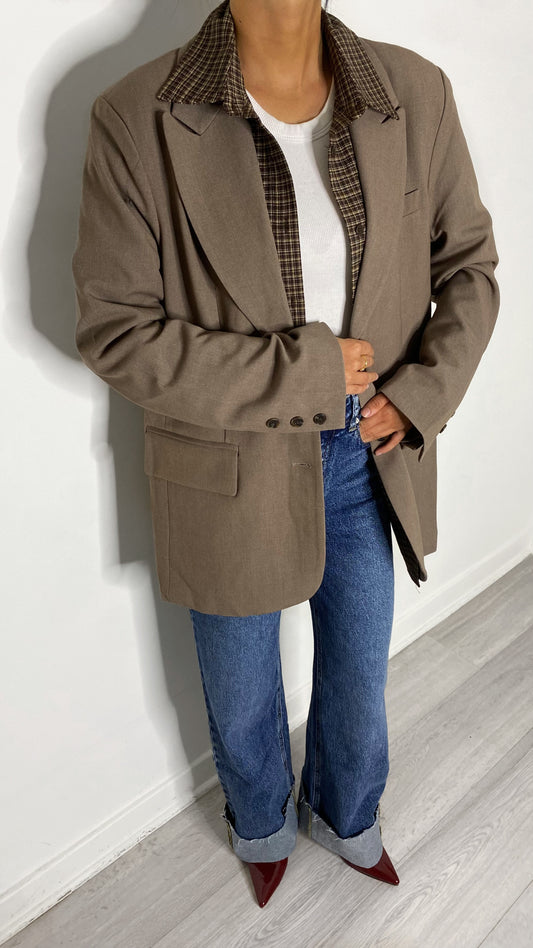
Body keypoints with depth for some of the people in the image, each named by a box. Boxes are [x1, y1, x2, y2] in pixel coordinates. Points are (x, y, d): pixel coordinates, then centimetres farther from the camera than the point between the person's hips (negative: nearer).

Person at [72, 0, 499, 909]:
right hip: (233, 476, -2)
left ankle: (345, 814, 61)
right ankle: (261, 820, 60)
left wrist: (422, 392, -10)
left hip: (371, 461, 3)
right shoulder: (138, 119, -16)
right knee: (242, 696, 22)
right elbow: (117, 331, -17)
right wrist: (308, 372, -20)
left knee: (360, 674, 25)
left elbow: (469, 263, 5)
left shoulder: (416, 95, -6)